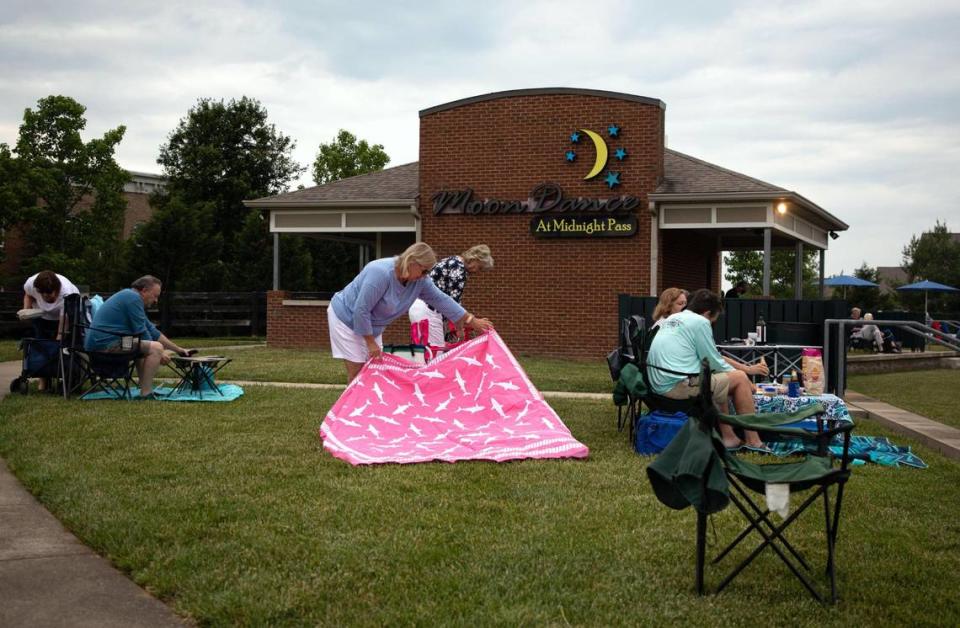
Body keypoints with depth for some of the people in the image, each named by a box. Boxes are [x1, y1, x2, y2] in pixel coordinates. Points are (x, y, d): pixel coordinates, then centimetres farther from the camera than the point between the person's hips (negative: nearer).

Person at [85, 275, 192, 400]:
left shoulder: (129, 296, 21)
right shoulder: (133, 298, -11)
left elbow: (152, 331, 25)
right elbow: (141, 333, -11)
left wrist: (179, 350, 25)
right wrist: (157, 353, 4)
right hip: (106, 344, -11)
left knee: (144, 346, 30)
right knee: (156, 348, -17)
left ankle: (146, 390, 20)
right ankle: (146, 394, -17)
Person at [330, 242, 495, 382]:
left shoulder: (420, 281, -10)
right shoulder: (380, 273, -33)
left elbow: (440, 299, -1)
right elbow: (361, 310, -30)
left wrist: (472, 321, 0)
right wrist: (370, 342, -23)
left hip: (369, 325, 8)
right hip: (347, 318, -8)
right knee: (358, 371, -11)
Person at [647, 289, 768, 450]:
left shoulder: (672, 319, 21)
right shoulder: (700, 322, -5)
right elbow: (714, 362, -2)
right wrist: (745, 370, 15)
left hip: (659, 385, 9)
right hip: (677, 385, -9)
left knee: (720, 382, 26)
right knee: (740, 379, 2)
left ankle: (728, 437, 24)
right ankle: (752, 441, 5)